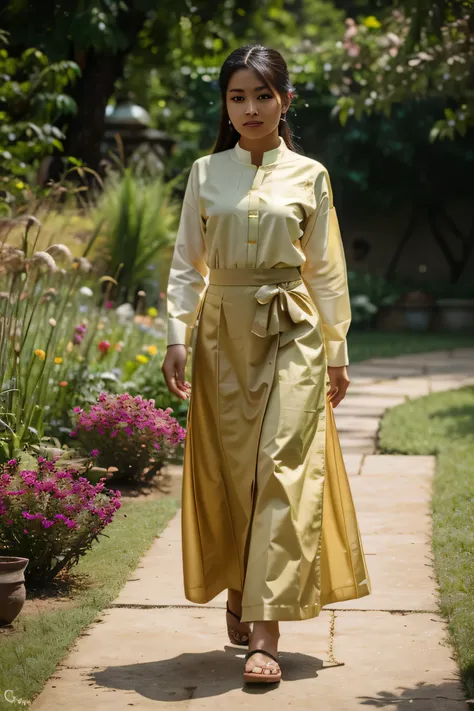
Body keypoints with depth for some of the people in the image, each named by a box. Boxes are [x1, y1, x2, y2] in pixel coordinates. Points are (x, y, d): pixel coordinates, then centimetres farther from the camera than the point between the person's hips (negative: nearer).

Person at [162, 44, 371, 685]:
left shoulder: (310, 176, 5)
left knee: (283, 471, -10)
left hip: (292, 334, -1)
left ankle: (264, 633, -12)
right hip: (222, 335, 2)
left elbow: (326, 270, 8)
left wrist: (337, 351, 6)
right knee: (227, 473, 5)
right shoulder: (205, 174, 7)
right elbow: (187, 264, 8)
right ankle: (238, 603, 23)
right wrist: (178, 337, -2)